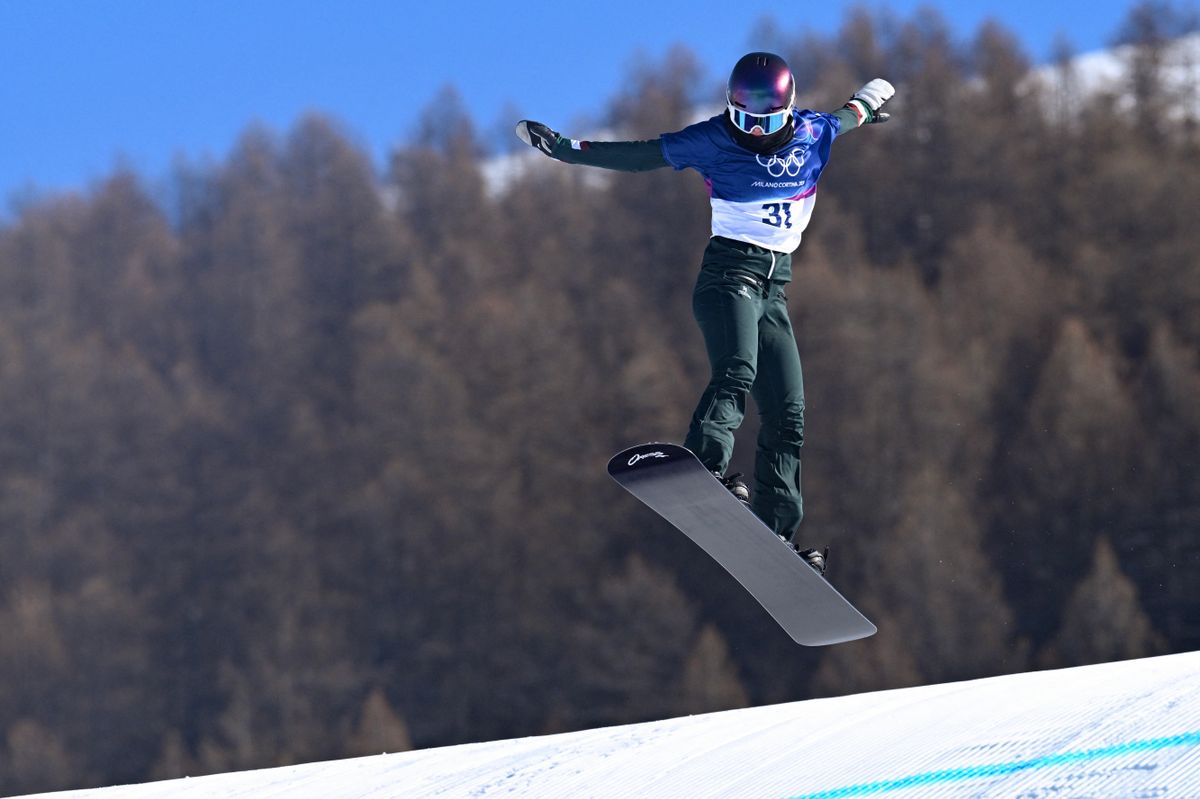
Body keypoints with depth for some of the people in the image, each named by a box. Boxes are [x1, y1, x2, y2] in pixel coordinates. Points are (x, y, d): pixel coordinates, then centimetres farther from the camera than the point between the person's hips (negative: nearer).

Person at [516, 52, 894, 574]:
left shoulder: (813, 135, 7)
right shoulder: (714, 140, -3)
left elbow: (847, 117, 29)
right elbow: (641, 157, 2)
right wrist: (567, 149, -2)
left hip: (775, 287, 5)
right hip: (729, 272, -5)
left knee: (787, 413, 0)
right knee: (737, 371, -31)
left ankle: (776, 531, 1)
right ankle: (704, 466, -49)